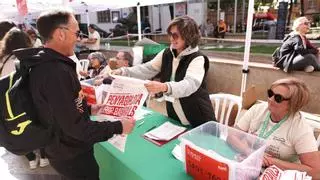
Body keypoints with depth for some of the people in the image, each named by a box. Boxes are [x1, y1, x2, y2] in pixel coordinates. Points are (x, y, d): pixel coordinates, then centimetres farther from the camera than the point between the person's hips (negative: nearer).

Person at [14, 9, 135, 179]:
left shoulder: (44, 64, 1)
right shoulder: (56, 72, -32)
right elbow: (75, 127, -30)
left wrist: (88, 109, 9)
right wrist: (118, 127, -23)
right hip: (72, 155, -9)